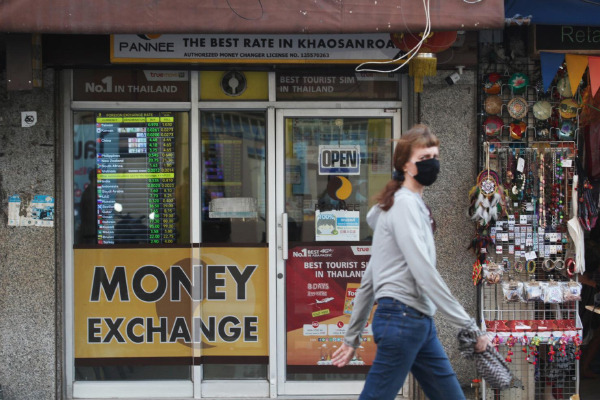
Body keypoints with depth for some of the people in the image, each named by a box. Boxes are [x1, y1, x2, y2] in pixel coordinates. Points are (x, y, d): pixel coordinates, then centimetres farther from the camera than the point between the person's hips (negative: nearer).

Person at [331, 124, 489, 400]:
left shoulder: (412, 204, 20)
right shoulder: (405, 204, -10)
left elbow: (370, 278, 21)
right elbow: (424, 273, -19)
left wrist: (352, 336, 22)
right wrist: (468, 325, -18)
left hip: (420, 322, 10)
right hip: (402, 319, -10)